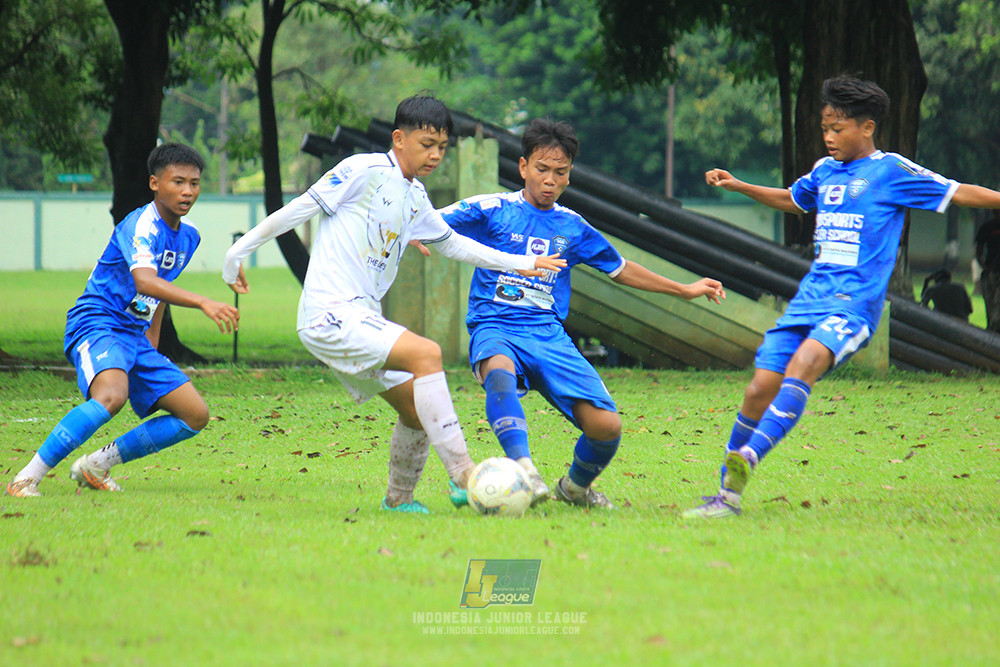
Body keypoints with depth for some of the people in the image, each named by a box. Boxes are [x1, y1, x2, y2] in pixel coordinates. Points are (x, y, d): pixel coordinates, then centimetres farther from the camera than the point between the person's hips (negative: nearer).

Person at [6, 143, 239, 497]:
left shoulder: (188, 235, 11)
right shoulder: (141, 225, -17)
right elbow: (145, 282, -36)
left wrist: (152, 349, 26)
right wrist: (203, 303, -47)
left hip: (135, 336, 9)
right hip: (97, 325, -9)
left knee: (196, 415, 4)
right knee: (111, 395, -37)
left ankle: (95, 466, 10)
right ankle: (26, 479, -30)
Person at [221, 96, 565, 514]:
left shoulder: (415, 198, 17)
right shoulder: (364, 171, -7)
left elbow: (451, 243, 30)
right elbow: (298, 210, -4)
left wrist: (519, 264, 26)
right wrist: (239, 252, -1)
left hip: (363, 319, 9)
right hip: (329, 314, -9)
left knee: (418, 410, 6)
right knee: (426, 354, -24)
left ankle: (399, 499, 27)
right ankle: (463, 477, -26)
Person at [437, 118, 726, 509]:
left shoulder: (573, 228, 15)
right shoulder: (493, 210, 4)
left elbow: (620, 269, 30)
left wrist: (685, 290, 32)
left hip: (549, 335, 4)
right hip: (496, 328, -3)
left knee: (606, 425, -13)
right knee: (499, 373, -42)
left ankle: (576, 487, 18)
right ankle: (524, 472, -47)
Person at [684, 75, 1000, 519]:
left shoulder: (891, 171, 0)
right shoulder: (824, 171, 18)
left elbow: (957, 193, 1)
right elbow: (791, 200, 38)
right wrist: (738, 187, 32)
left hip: (855, 302, -6)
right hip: (810, 296, 6)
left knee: (803, 363, -32)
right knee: (760, 390, -2)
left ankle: (748, 457, -46)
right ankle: (727, 496, 8)